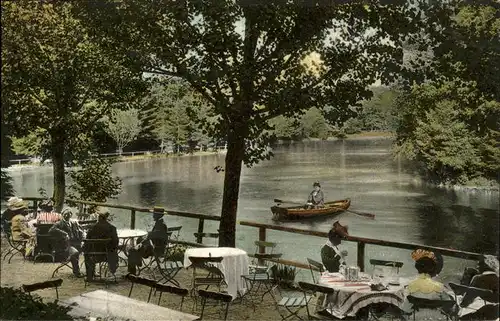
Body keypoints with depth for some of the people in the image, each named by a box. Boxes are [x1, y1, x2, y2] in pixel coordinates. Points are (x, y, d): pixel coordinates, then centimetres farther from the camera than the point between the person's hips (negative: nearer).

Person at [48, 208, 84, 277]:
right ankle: (76, 271, -16)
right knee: (75, 253, -32)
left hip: (76, 244, 6)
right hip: (65, 246, -6)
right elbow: (51, 231, -14)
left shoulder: (74, 223, 20)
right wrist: (64, 234, -22)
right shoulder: (59, 224, 4)